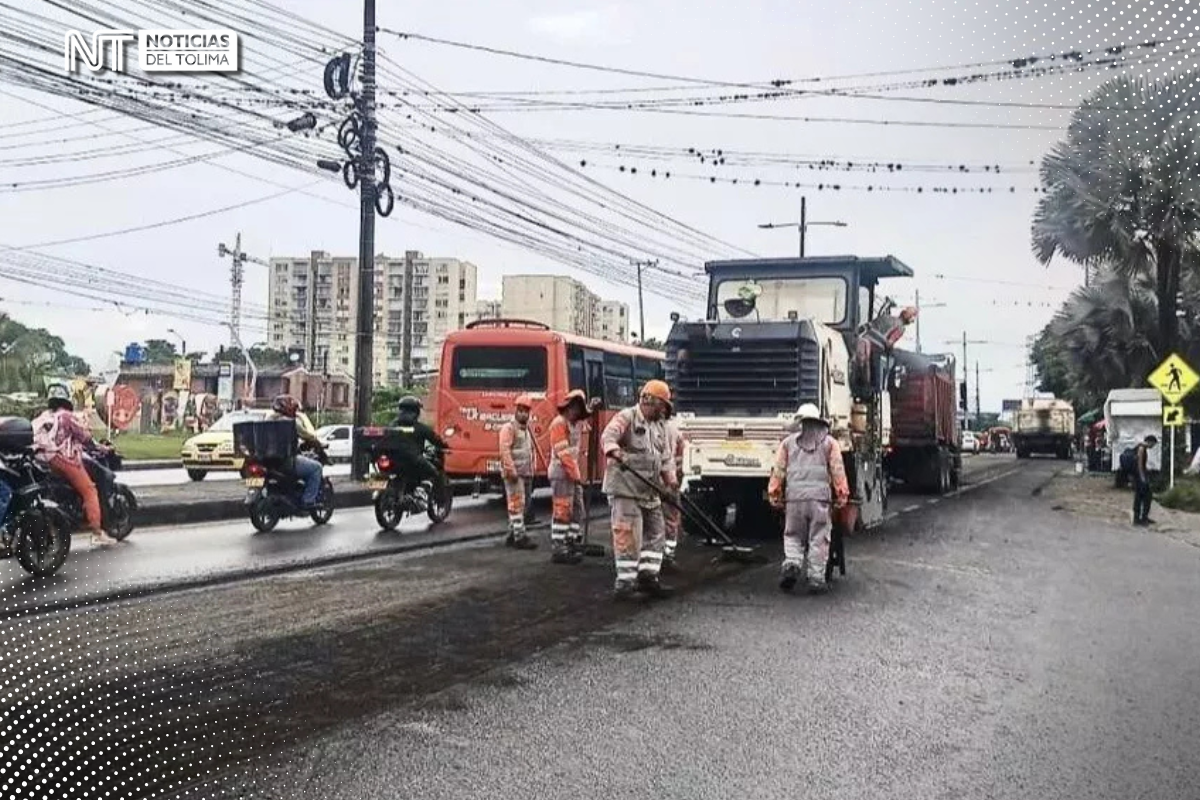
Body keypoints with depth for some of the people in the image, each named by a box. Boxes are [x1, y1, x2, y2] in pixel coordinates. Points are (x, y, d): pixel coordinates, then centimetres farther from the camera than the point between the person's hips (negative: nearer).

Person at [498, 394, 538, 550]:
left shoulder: (527, 429, 20)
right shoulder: (509, 428, -8)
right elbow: (505, 450, -18)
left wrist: (531, 470, 19)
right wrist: (511, 470, -24)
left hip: (526, 473, 9)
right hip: (514, 473, -9)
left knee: (524, 505, 12)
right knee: (517, 504, -11)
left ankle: (513, 534, 20)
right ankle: (520, 537, -12)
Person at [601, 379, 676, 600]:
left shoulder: (660, 426, 18)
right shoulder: (627, 418, -7)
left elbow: (666, 456, 18)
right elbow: (608, 436, -24)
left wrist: (670, 478, 1)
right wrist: (614, 451, -45)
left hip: (649, 490, 8)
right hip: (626, 488, -8)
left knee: (656, 532, 9)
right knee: (628, 534, -9)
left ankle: (648, 577, 15)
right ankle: (625, 580, -2)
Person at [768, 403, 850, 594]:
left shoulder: (788, 442, 12)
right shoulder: (829, 442, 10)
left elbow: (778, 470, 7)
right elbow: (838, 471, 2)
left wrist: (774, 494, 11)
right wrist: (842, 494, 4)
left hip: (794, 497, 1)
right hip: (820, 496, -1)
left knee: (793, 537, 12)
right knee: (818, 540, 4)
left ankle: (792, 563, -11)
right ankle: (816, 578, 3)